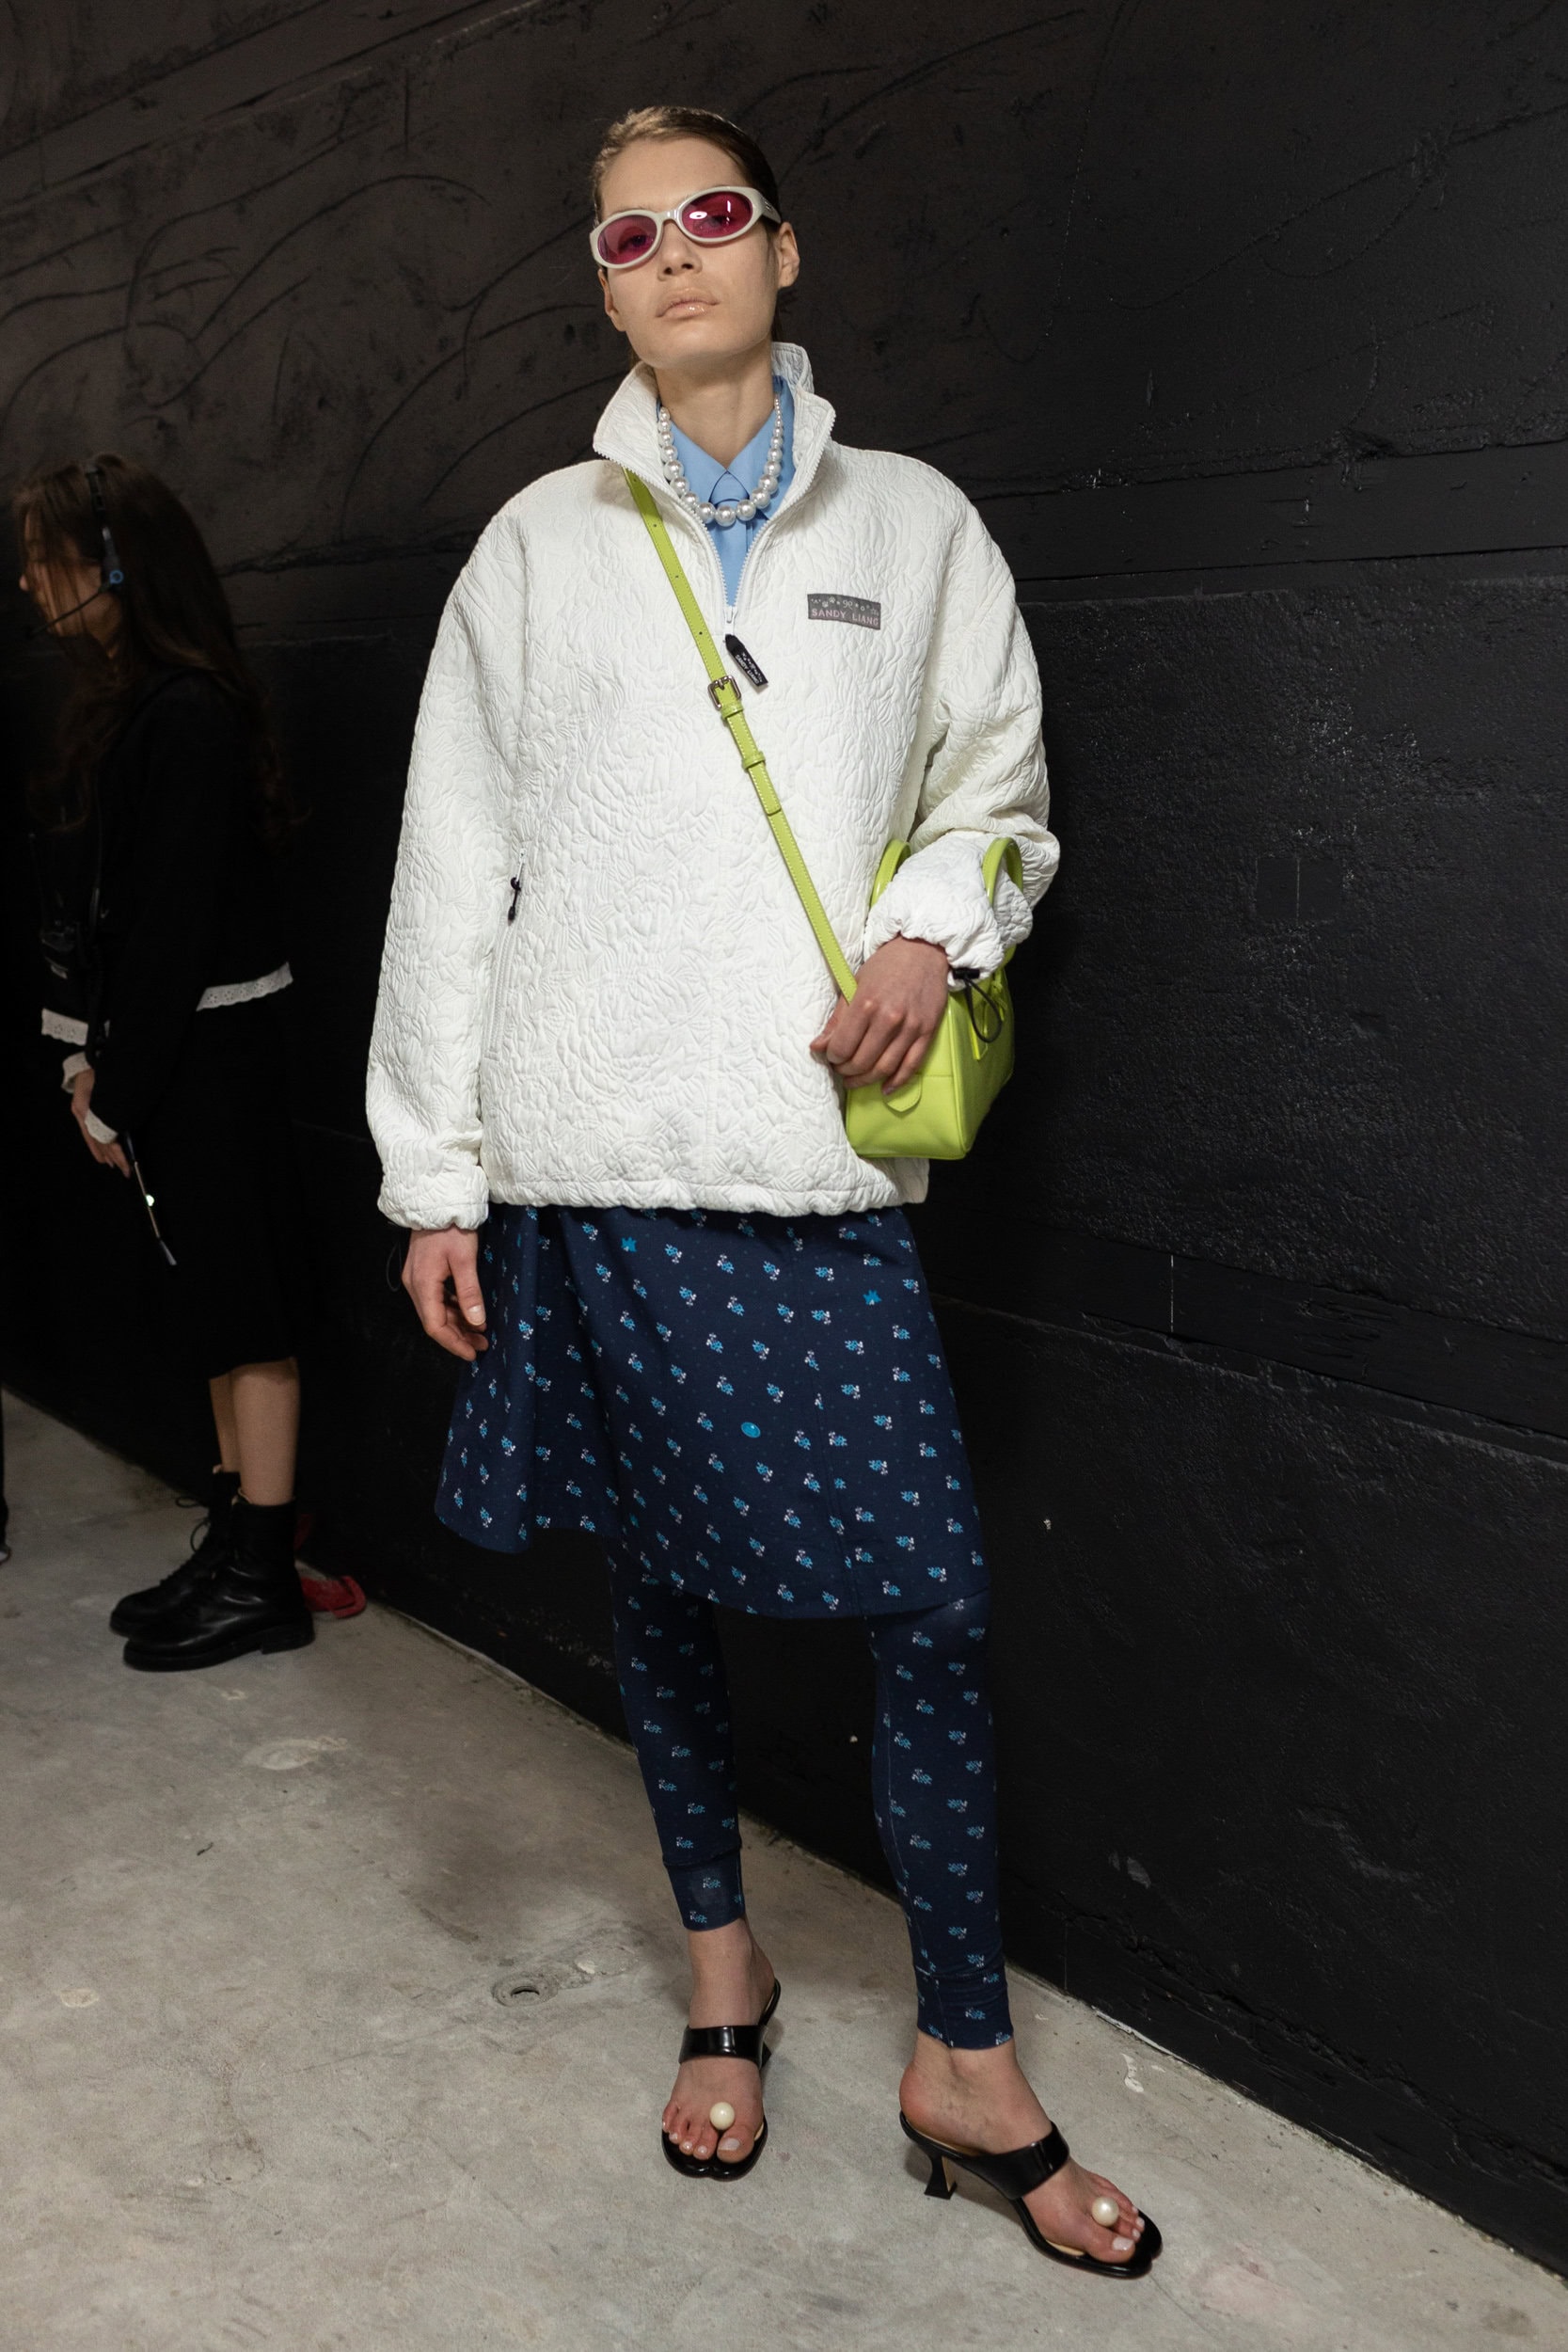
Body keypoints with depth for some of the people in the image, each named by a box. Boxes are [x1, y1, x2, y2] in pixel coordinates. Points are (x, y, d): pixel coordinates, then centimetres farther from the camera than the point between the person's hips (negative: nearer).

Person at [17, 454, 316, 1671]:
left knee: (244, 1309, -1)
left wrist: (121, 1090, -16)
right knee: (216, 1307, 14)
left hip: (209, 1057, -9)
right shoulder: (121, 703, 12)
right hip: (162, 1056, 9)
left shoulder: (188, 715, -17)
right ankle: (235, 1544, 25)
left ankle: (264, 1579, 9)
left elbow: (175, 924, -20)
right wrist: (92, 1060, 7)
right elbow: (93, 906, 12)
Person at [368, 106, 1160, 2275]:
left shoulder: (915, 525, 9)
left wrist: (933, 931, -8)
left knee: (931, 1606, -3)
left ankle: (968, 2061, 15)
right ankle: (722, 1966, 33)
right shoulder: (538, 545, 8)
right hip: (592, 1163, 1)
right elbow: (455, 866, 6)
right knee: (658, 1582, 11)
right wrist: (437, 1172, 2)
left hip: (818, 1160, 0)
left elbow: (1000, 788, 15)